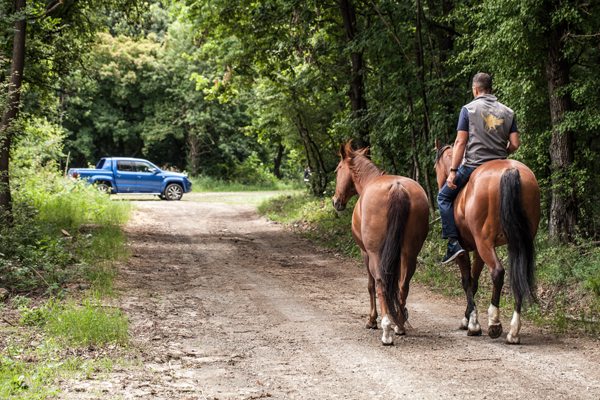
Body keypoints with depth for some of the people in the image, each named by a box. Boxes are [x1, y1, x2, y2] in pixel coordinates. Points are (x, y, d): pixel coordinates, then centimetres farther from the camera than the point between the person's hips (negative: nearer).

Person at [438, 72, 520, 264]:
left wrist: (452, 171, -8)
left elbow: (460, 142, -9)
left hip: (472, 165, -4)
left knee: (444, 196, 11)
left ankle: (453, 242, -2)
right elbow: (514, 144, 2)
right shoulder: (508, 112, 7)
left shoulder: (468, 109, -3)